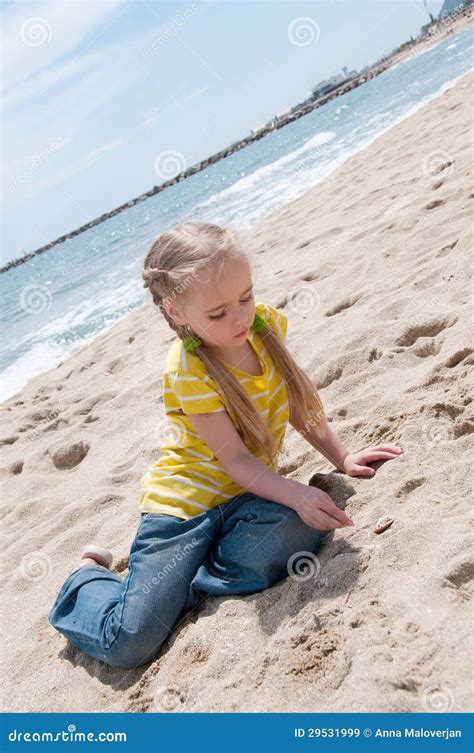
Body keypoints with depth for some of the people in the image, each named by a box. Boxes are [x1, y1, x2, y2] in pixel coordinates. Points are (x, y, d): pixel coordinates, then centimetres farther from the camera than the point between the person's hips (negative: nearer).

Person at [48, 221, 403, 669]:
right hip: (182, 502, -5)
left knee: (297, 534, -30)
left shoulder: (265, 322, -3)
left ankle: (185, 585, -5)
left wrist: (341, 457, 11)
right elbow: (235, 459, -20)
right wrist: (297, 496, -32)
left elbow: (296, 399, 11)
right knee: (129, 644, -15)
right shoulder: (189, 371, -21)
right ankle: (88, 576, 20)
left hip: (245, 495, 6)